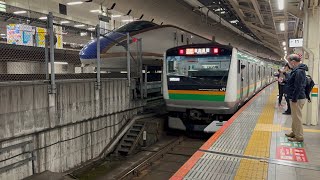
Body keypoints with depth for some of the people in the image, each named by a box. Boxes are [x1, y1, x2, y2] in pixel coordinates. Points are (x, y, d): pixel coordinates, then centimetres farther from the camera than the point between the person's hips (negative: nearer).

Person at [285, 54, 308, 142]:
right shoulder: (298, 70, 12)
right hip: (295, 98, 10)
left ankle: (299, 137, 9)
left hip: (297, 99, -10)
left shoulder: (298, 71, -21)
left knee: (297, 118, -1)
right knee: (295, 117, 20)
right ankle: (294, 132, 33)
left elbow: (298, 87, -24)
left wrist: (294, 99, -21)